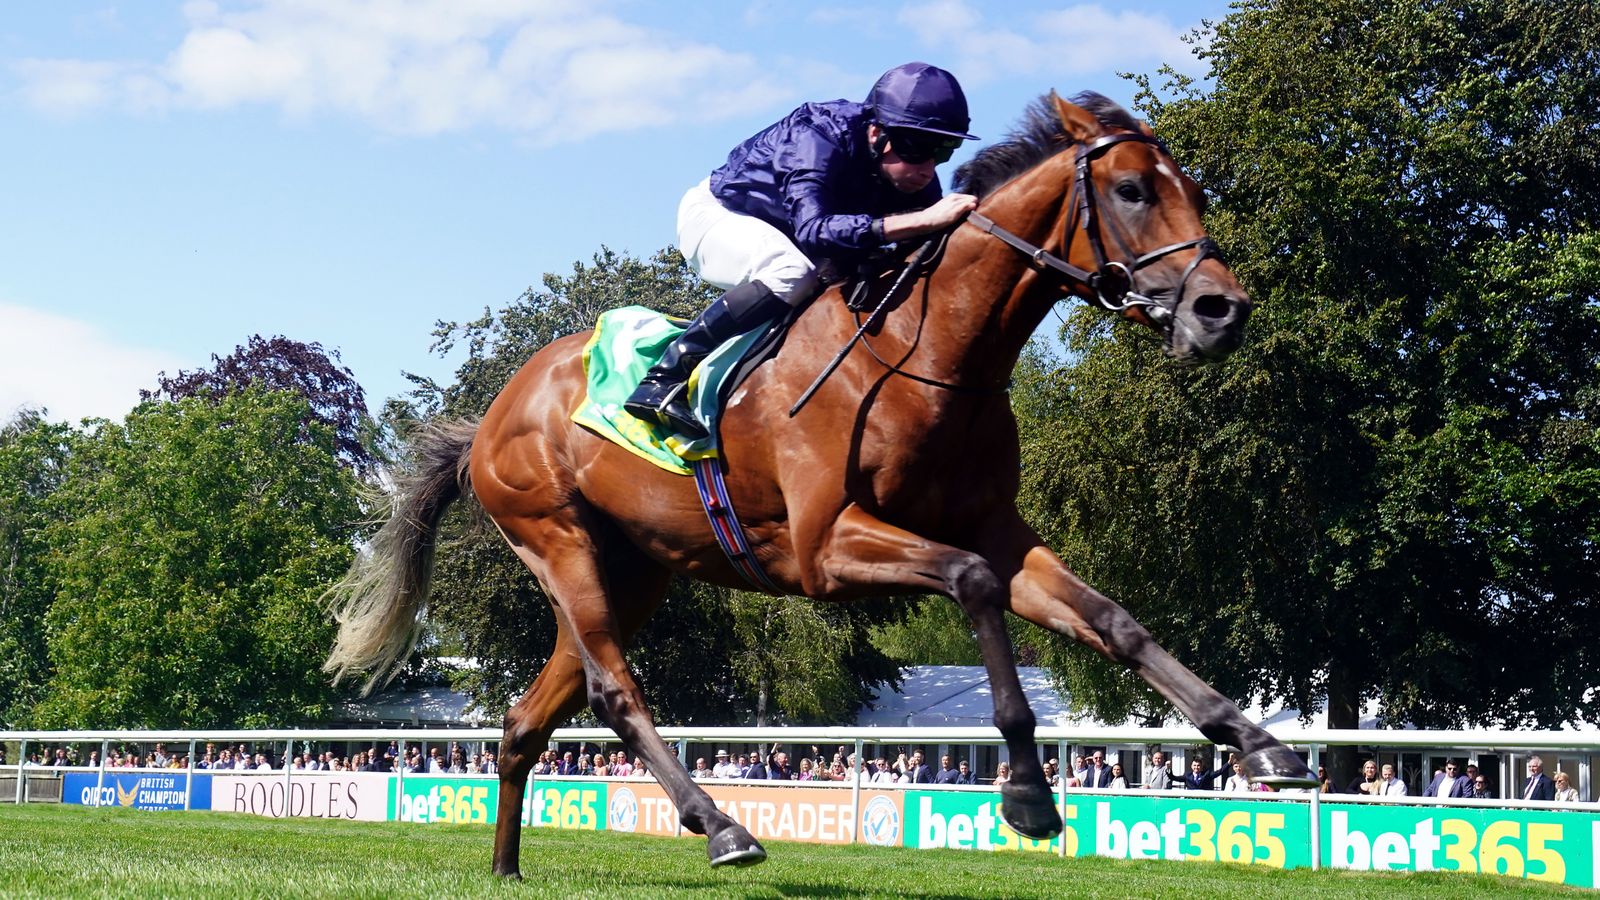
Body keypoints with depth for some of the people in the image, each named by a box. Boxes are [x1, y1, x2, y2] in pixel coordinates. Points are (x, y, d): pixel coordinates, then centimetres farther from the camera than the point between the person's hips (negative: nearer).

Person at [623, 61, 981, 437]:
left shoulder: (916, 180, -17)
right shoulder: (818, 139, -37)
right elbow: (812, 229, -53)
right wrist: (923, 220, -60)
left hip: (781, 235, 8)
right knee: (793, 272, -35)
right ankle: (666, 377, -30)